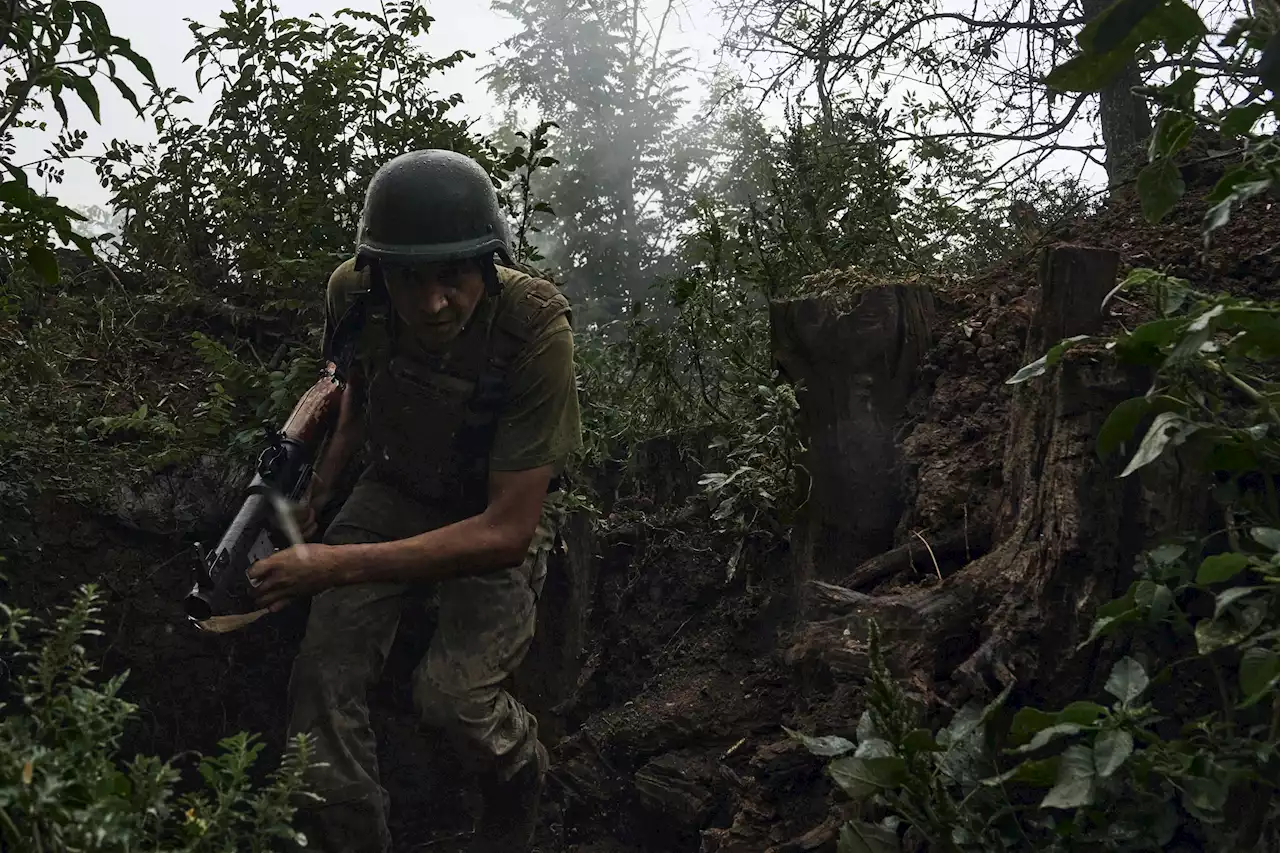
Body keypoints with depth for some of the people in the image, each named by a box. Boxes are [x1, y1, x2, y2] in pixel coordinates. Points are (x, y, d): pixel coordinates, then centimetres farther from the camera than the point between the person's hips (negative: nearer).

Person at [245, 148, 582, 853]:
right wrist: (322, 479, -2)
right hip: (394, 489, 4)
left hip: (504, 511, -3)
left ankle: (519, 776, 13)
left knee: (451, 694, -23)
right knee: (323, 676, -14)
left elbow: (507, 531, -31)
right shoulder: (353, 293, -19)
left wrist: (337, 565, -35)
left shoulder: (535, 331, -34)